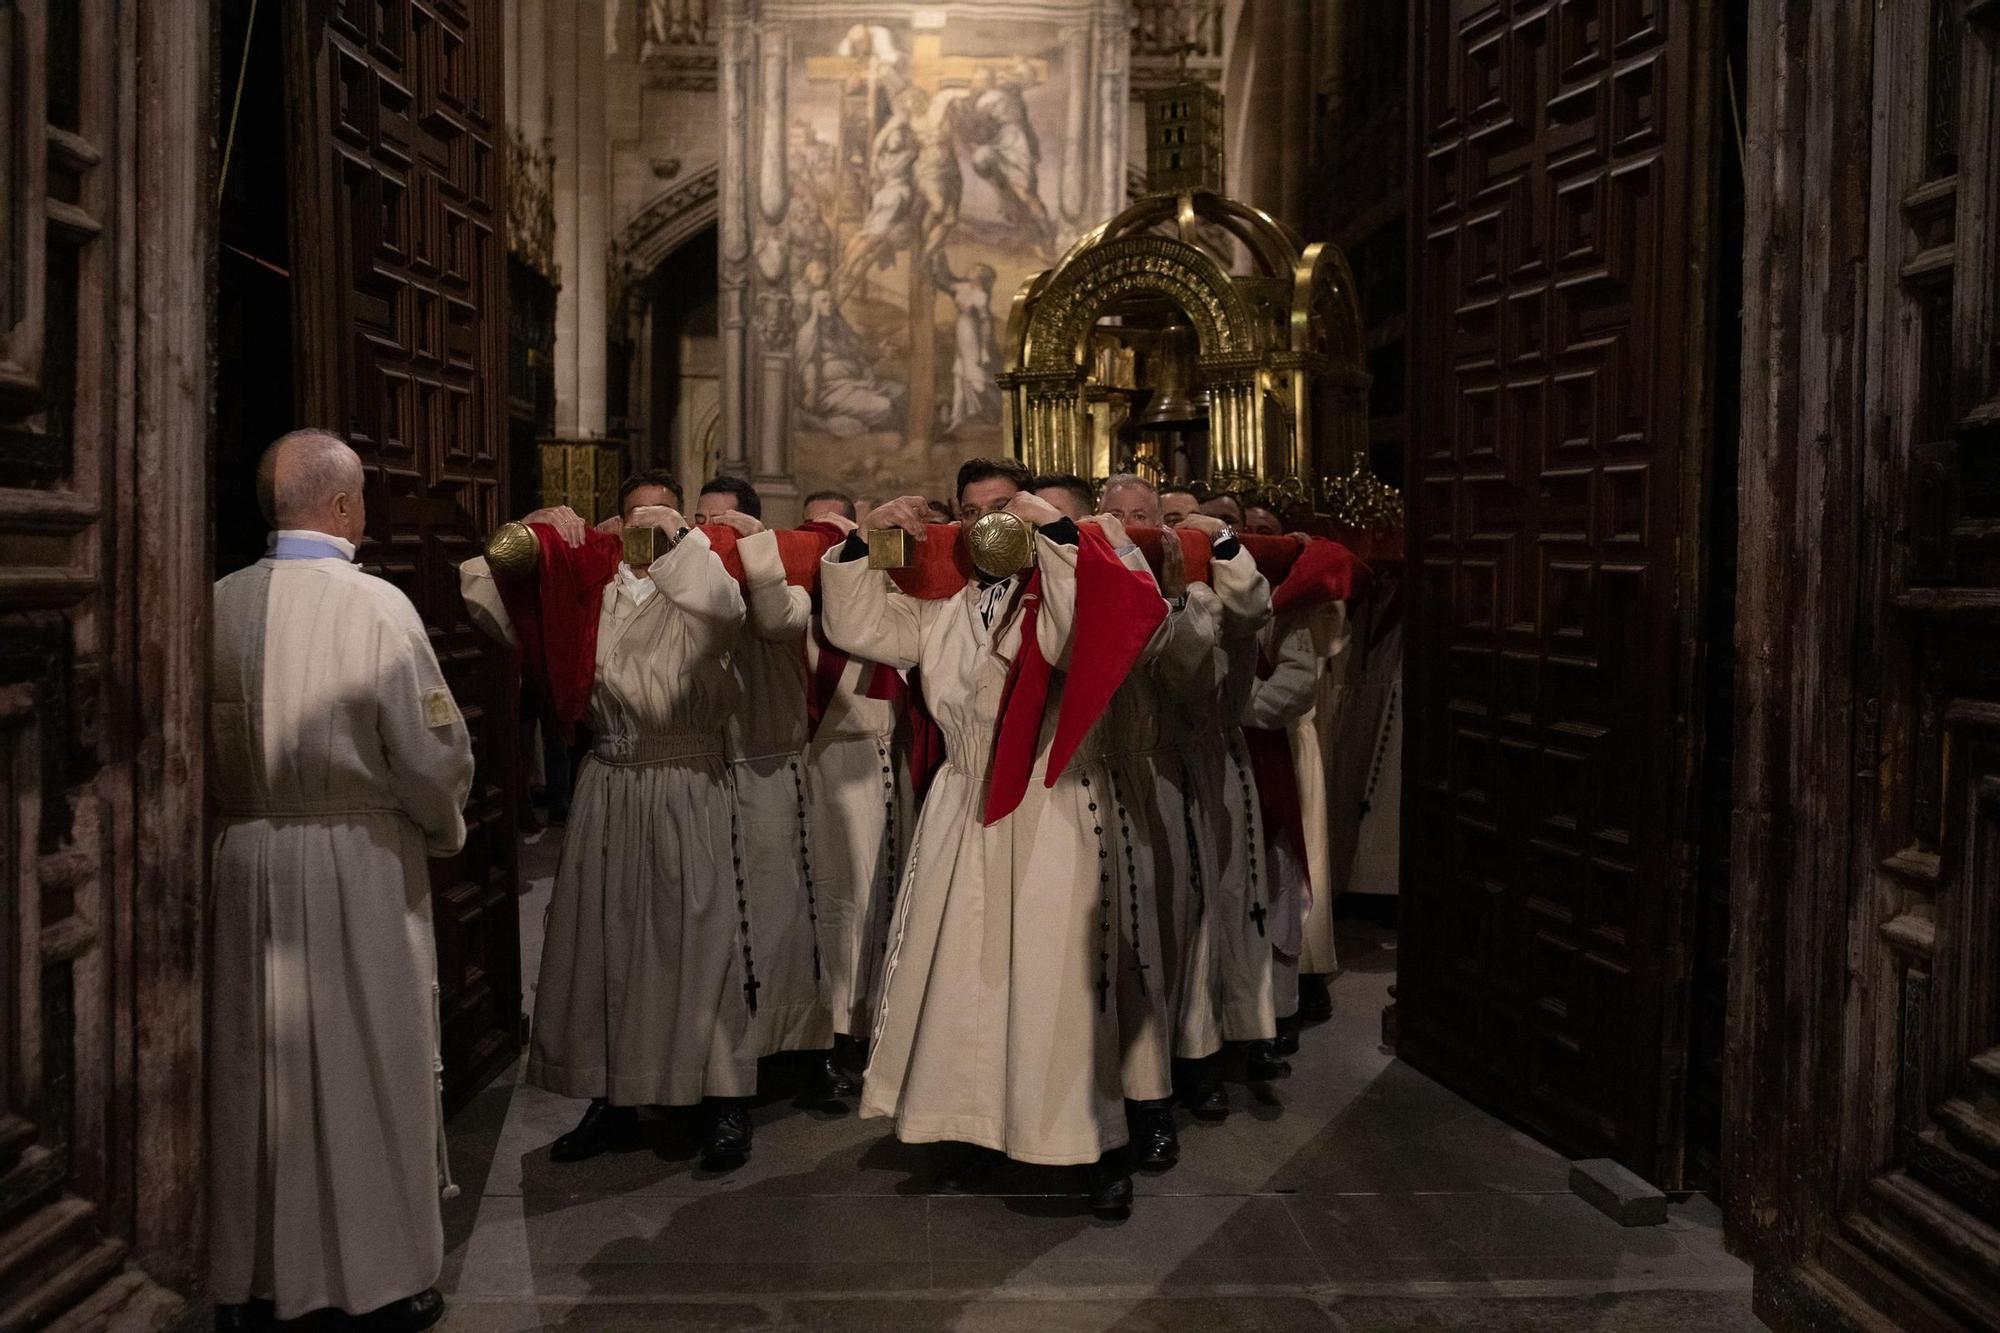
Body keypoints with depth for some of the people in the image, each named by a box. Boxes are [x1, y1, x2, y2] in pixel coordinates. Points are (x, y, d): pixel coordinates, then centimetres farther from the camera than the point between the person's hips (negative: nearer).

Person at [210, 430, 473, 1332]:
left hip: (247, 861, 4)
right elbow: (431, 752, -12)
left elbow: (198, 746, 4)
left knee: (254, 1067, 14)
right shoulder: (376, 605, -14)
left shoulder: (218, 605, -4)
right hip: (362, 863, -3)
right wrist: (446, 828, 6)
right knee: (373, 1065, 9)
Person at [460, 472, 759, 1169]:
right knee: (602, 943, 9)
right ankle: (612, 1102, 24)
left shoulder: (694, 592, 1)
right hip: (607, 789, 3)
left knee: (698, 941, -1)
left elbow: (723, 606, -24)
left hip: (688, 790, -3)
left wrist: (679, 536, -19)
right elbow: (484, 593, 8)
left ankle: (725, 1104, 11)